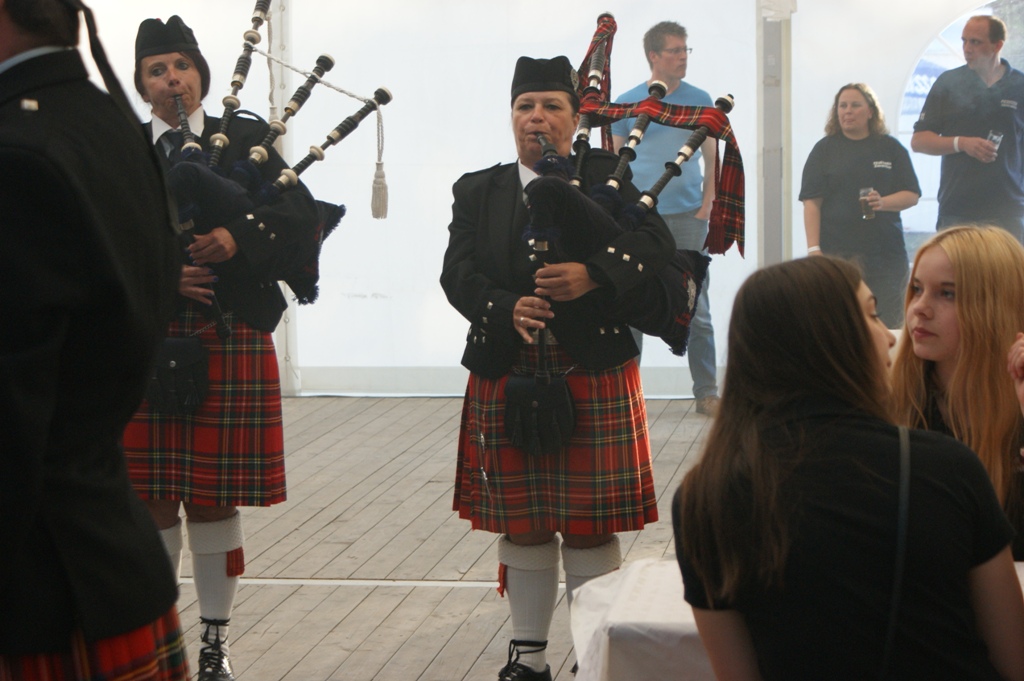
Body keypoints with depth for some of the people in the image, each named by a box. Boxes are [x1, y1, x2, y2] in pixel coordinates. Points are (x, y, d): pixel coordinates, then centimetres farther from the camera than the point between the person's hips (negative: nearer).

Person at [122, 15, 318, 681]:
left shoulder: (246, 138, 9)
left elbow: (302, 210, -3)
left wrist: (238, 237, -20)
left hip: (231, 339, -1)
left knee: (217, 497, 3)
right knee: (152, 498, 4)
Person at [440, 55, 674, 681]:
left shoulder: (608, 177, 4)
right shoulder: (478, 191, 10)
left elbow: (657, 242, -11)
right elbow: (458, 273, -1)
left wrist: (593, 274, -28)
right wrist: (506, 310, -21)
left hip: (594, 379, -2)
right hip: (507, 381, 2)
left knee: (590, 527, 1)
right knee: (521, 525, 9)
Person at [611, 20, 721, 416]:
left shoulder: (699, 101, 7)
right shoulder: (628, 103, 5)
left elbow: (712, 158, 10)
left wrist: (708, 202, -3)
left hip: (688, 216, 0)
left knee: (696, 309, 2)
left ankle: (706, 392, 7)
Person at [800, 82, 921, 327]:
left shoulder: (891, 148, 12)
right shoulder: (825, 149, 9)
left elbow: (912, 195, 8)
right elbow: (812, 202, 3)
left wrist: (883, 203, -13)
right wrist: (813, 248, -7)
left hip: (886, 252, 1)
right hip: (837, 252, -1)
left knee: (888, 325, -3)